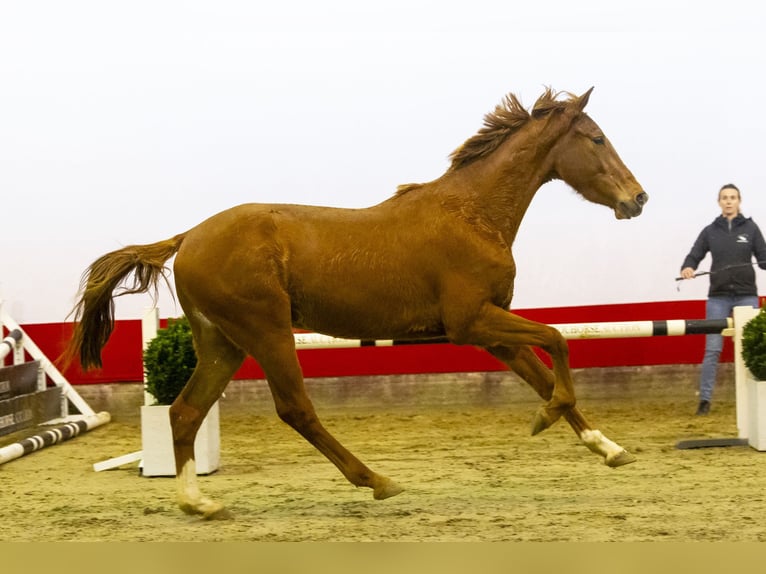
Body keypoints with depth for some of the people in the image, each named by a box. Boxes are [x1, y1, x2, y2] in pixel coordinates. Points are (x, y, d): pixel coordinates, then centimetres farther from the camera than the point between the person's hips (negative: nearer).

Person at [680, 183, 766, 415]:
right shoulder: (710, 231, 6)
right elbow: (694, 256, 3)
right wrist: (687, 268, -18)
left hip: (746, 296, 0)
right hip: (718, 297, 0)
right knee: (712, 350, -3)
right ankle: (705, 399, -1)